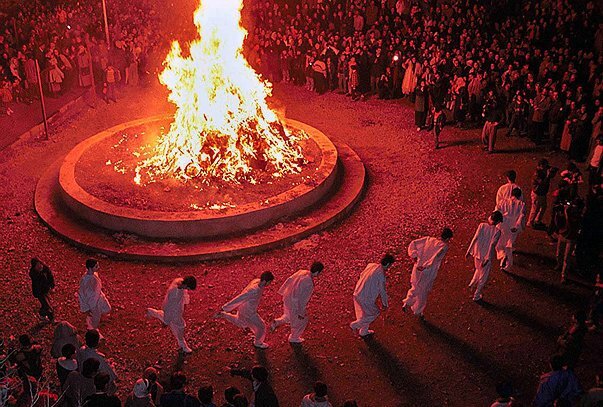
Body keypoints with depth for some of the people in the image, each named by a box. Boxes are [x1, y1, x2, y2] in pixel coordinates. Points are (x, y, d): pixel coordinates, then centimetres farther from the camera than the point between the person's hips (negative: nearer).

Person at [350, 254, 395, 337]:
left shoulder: (371, 265, 1)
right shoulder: (381, 275, -21)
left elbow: (362, 275, 18)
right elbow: (383, 291, -11)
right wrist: (385, 304, 4)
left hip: (357, 293, 8)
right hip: (365, 298, -8)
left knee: (365, 313, 26)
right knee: (374, 313, 14)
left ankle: (363, 332, 43)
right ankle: (355, 325, 17)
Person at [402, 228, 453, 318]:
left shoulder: (429, 239, -1)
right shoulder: (444, 247, -16)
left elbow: (413, 244, -5)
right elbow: (435, 258, -29)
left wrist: (414, 256, -3)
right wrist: (424, 267, -22)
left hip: (417, 270, 4)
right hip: (427, 275, -4)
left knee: (415, 288, 30)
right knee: (423, 293, 19)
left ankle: (406, 303, 22)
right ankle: (418, 312, 35)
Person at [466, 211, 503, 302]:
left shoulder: (482, 225, -7)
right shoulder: (497, 231, -15)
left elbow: (475, 239, -9)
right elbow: (492, 245, -20)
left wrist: (469, 251, -3)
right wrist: (487, 258, -18)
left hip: (477, 253, 4)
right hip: (486, 256, -4)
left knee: (478, 269, 34)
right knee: (483, 277, 14)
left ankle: (473, 284, 51)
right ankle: (476, 296, 23)